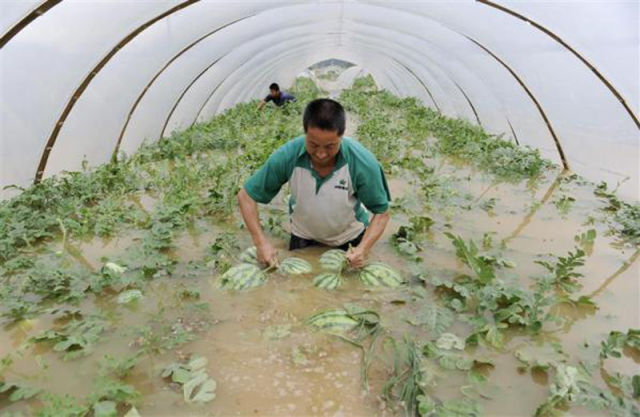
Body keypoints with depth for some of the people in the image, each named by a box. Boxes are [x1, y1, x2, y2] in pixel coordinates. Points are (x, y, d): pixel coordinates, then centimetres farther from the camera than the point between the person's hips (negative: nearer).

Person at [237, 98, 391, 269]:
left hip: (351, 238, 0)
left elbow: (381, 212, -20)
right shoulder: (286, 157, -29)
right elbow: (246, 196, -19)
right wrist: (260, 241, -31)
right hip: (304, 236, 1)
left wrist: (363, 248, -36)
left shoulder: (363, 163, -31)